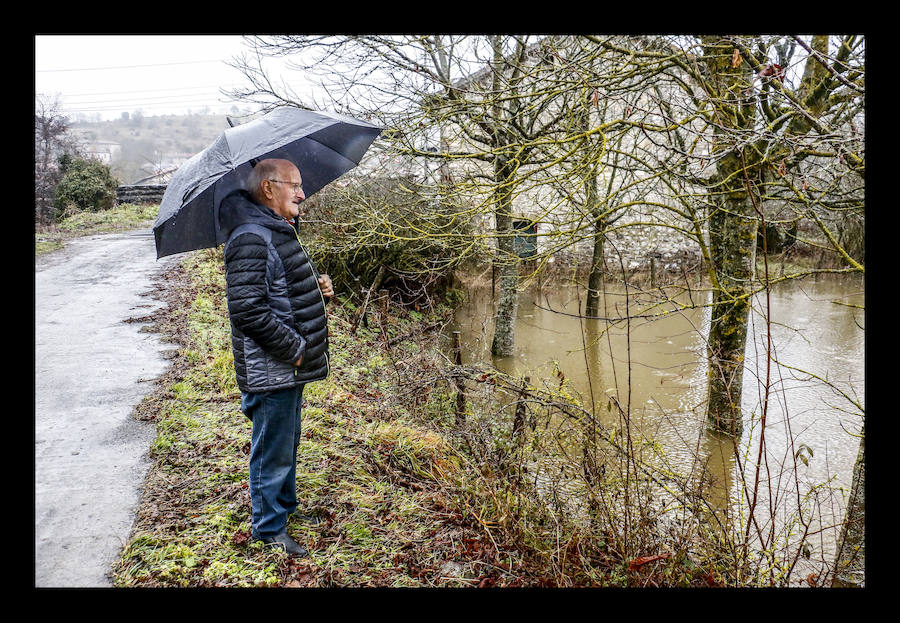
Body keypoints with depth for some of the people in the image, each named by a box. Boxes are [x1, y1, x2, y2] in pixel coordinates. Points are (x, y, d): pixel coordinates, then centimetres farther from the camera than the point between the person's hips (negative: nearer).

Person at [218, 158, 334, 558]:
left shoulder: (280, 232, 13)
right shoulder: (251, 238, -21)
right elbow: (247, 309, -28)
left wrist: (317, 288, 5)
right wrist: (295, 348, -22)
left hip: (289, 366, 10)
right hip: (270, 371, -10)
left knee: (287, 442, 24)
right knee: (273, 449, 4)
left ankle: (285, 506, 42)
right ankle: (269, 530, 21)